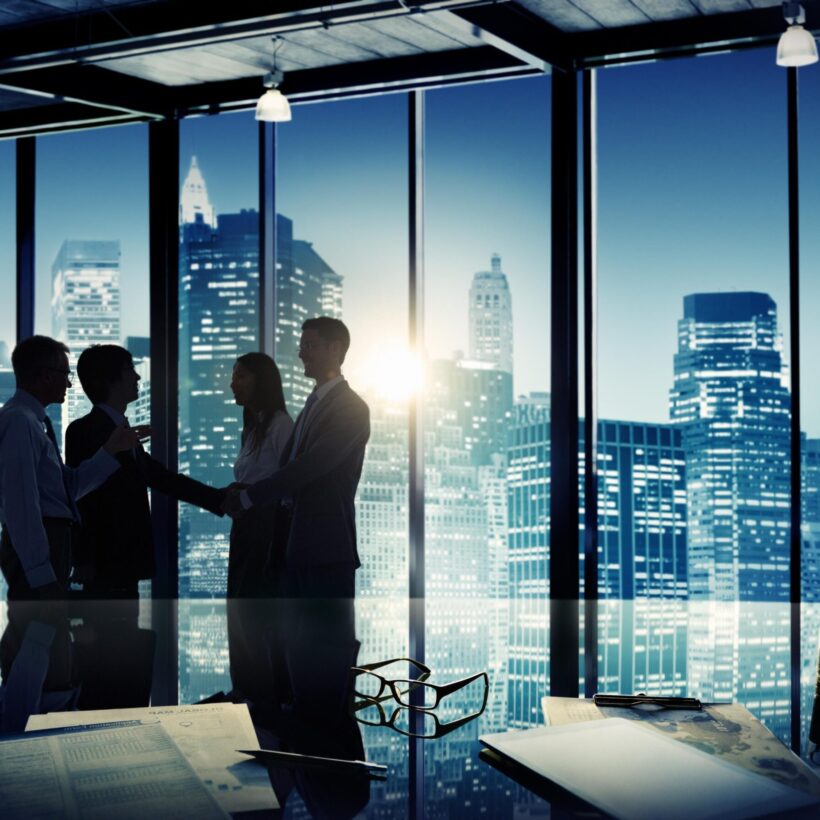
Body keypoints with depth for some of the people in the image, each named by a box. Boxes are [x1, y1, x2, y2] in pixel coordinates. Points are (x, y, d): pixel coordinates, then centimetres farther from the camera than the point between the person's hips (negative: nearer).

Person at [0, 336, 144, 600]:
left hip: (50, 542, 11)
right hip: (34, 546, -11)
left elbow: (71, 485, 16)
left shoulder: (33, 420, 16)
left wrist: (111, 449, 11)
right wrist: (41, 574, -23)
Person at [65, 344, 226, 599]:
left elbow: (165, 479, 21)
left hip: (124, 566, 9)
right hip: (105, 566, -9)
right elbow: (79, 498, -15)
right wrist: (83, 562, -20)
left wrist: (223, 500, 17)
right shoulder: (84, 430, -9)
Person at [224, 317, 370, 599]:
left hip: (326, 547, -9)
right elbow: (289, 466, 16)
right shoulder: (312, 406, 19)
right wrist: (240, 495, 3)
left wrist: (248, 497, -15)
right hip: (296, 546, 9)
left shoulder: (350, 408, -10)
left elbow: (310, 466, -18)